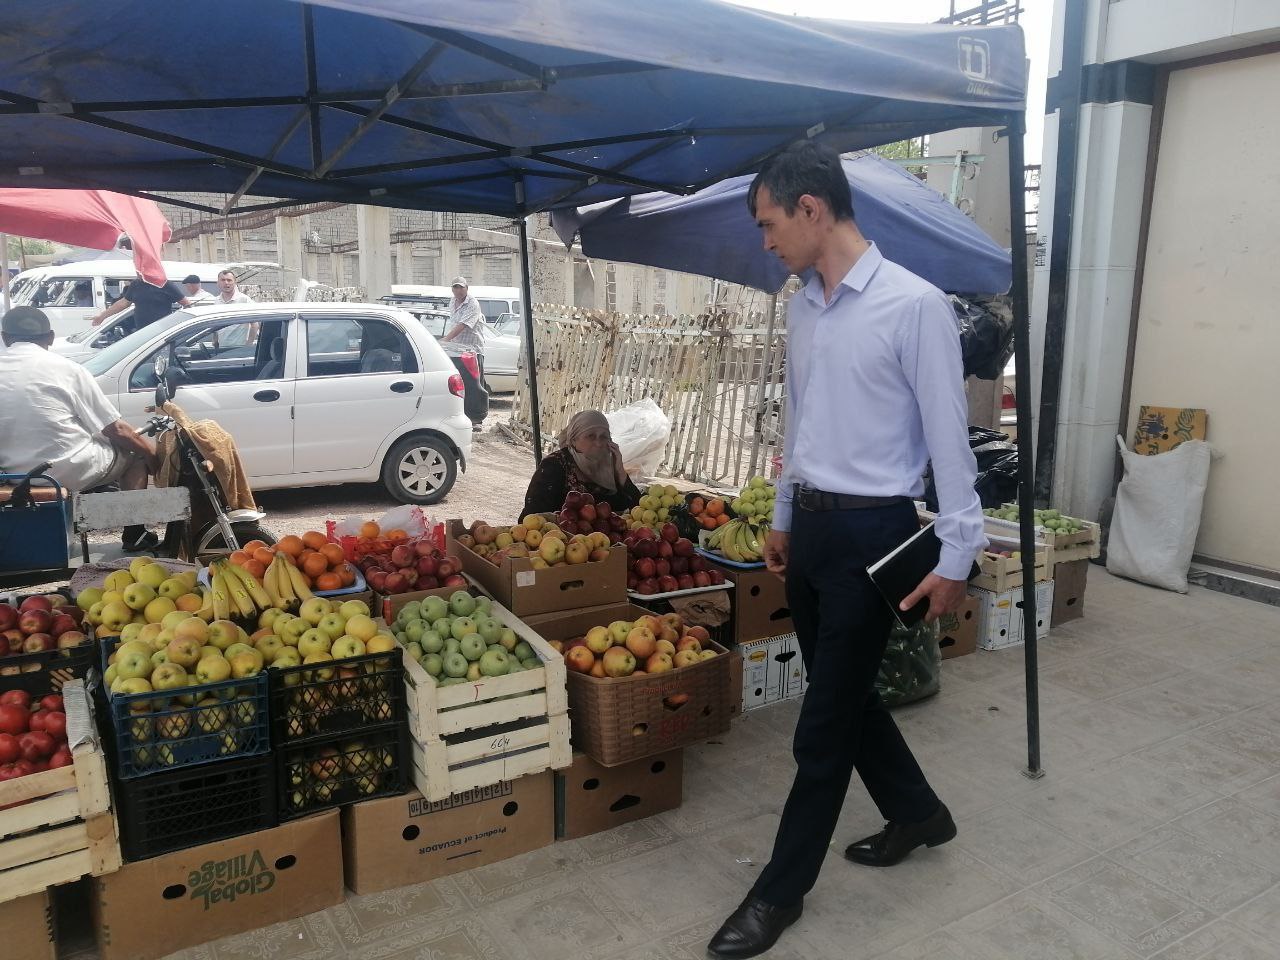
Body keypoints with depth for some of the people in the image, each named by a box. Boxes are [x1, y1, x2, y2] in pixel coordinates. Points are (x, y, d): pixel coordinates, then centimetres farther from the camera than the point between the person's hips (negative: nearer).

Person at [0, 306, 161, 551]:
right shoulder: (66, 369, -7)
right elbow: (116, 430, -6)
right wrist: (152, 452, 8)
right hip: (74, 471, -4)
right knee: (137, 452, 21)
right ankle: (135, 534, 12)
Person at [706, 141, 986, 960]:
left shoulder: (914, 305, -15)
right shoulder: (802, 307, 8)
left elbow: (948, 436, -13)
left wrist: (956, 553, -11)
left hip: (871, 533, -8)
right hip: (811, 525, 8)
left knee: (825, 721, 3)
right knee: (847, 695, 19)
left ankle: (781, 890, 21)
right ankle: (917, 811, 44)